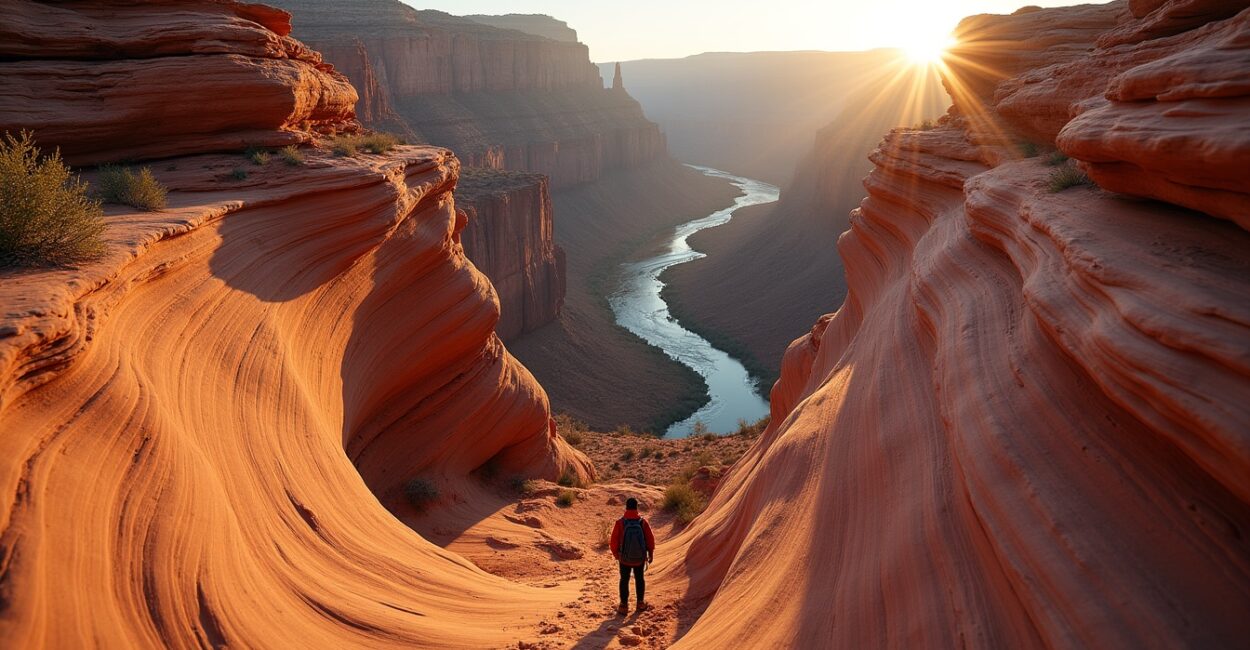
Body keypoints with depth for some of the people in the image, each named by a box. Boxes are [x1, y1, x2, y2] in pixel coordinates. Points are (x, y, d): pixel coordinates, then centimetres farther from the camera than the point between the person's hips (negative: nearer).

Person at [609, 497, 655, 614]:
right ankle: (641, 603, 30)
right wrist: (651, 554, 9)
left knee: (624, 580, 15)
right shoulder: (643, 522, -14)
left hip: (624, 558, -1)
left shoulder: (620, 523, -18)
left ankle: (624, 605, 20)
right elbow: (650, 539, -6)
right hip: (640, 558, 1)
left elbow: (614, 541, -12)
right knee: (639, 579, 20)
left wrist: (615, 553, 7)